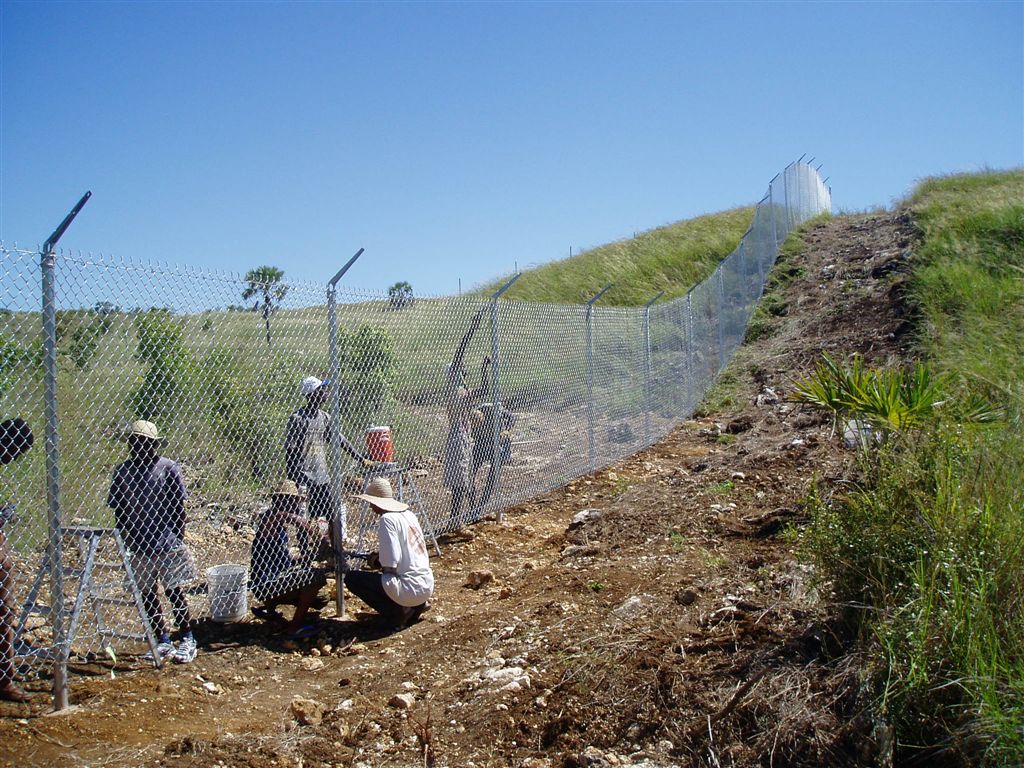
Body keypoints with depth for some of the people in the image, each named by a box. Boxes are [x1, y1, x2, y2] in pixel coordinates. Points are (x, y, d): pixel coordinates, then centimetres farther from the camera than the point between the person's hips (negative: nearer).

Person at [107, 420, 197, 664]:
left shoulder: (168, 468, -8)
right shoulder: (122, 470, 1)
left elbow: (178, 507, -3)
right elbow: (118, 510, 7)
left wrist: (178, 540, -5)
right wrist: (125, 540, 3)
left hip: (167, 543, -4)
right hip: (138, 545, 4)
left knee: (174, 591, 3)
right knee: (147, 594, 10)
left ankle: (187, 639, 16)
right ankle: (163, 641, 23)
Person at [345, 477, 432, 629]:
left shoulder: (387, 520, -13)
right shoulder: (408, 514, 11)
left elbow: (390, 566, -16)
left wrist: (377, 561, 5)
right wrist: (379, 558, 20)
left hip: (410, 590, -9)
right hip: (427, 586, 9)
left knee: (351, 578, 0)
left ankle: (397, 613, -4)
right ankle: (417, 605, 15)